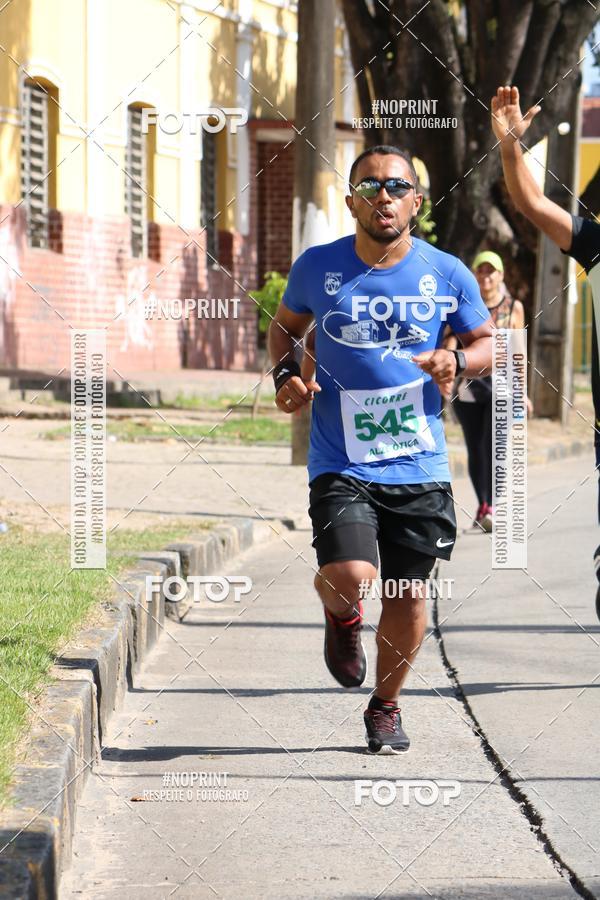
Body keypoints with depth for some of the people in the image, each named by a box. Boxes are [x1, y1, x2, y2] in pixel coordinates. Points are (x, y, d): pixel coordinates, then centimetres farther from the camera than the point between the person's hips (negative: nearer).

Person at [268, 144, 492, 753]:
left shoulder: (446, 275, -1)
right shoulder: (318, 267, -1)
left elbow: (489, 344, 12)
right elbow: (285, 326, 17)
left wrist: (457, 361, -10)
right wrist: (285, 374, -3)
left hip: (419, 467, 2)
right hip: (341, 464, -1)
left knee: (407, 594, 6)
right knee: (351, 577, -22)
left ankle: (385, 706, 32)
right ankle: (340, 614, 17)